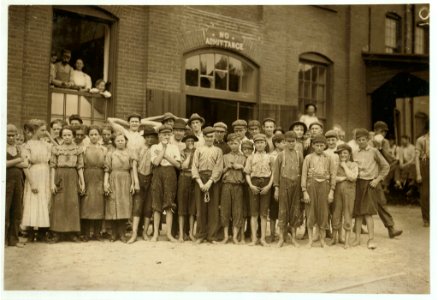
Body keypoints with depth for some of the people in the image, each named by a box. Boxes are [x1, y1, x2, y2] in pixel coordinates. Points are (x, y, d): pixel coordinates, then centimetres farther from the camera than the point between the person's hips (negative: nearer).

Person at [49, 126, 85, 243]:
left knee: (73, 203, -1)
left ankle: (72, 233, 5)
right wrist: (52, 182, -5)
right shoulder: (56, 149, 5)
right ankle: (57, 233, 3)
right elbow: (53, 167, 2)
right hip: (59, 177, -1)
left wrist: (82, 182, 2)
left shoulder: (78, 149, 7)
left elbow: (80, 167, 6)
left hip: (72, 177, 1)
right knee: (58, 203, -2)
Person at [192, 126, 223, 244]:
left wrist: (209, 182, -13)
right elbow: (194, 166, 3)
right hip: (200, 179, 0)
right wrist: (200, 182, -10)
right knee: (201, 208, 1)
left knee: (213, 209, -1)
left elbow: (218, 168, -1)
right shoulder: (198, 149, 11)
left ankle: (212, 235, 4)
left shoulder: (218, 150, 9)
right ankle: (200, 236, 7)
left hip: (213, 180, 0)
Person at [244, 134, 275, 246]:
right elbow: (247, 173, 7)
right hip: (254, 185, 0)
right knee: (254, 213, 0)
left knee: (264, 213, 2)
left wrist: (269, 185, -9)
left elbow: (273, 173, 5)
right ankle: (254, 238, 4)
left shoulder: (269, 157, 8)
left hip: (266, 185, 0)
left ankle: (263, 238, 7)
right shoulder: (251, 157, 9)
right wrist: (251, 185, -8)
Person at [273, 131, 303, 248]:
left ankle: (294, 237, 16)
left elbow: (303, 171, 6)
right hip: (284, 183, -1)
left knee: (296, 211, 6)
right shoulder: (281, 155, 3)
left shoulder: (299, 155, 7)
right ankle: (281, 238, 9)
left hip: (296, 184, 2)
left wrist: (303, 188, 1)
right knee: (283, 211, 1)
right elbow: (276, 172, 2)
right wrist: (276, 188, -4)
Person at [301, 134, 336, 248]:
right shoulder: (308, 158, 3)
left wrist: (331, 191, -3)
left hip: (324, 185, 1)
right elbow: (304, 175, 0)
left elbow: (333, 175, 4)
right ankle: (310, 240, 11)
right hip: (311, 185, 0)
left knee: (323, 212, 4)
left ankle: (322, 239, 16)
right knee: (310, 213, 2)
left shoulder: (329, 158, 5)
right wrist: (305, 191, -6)